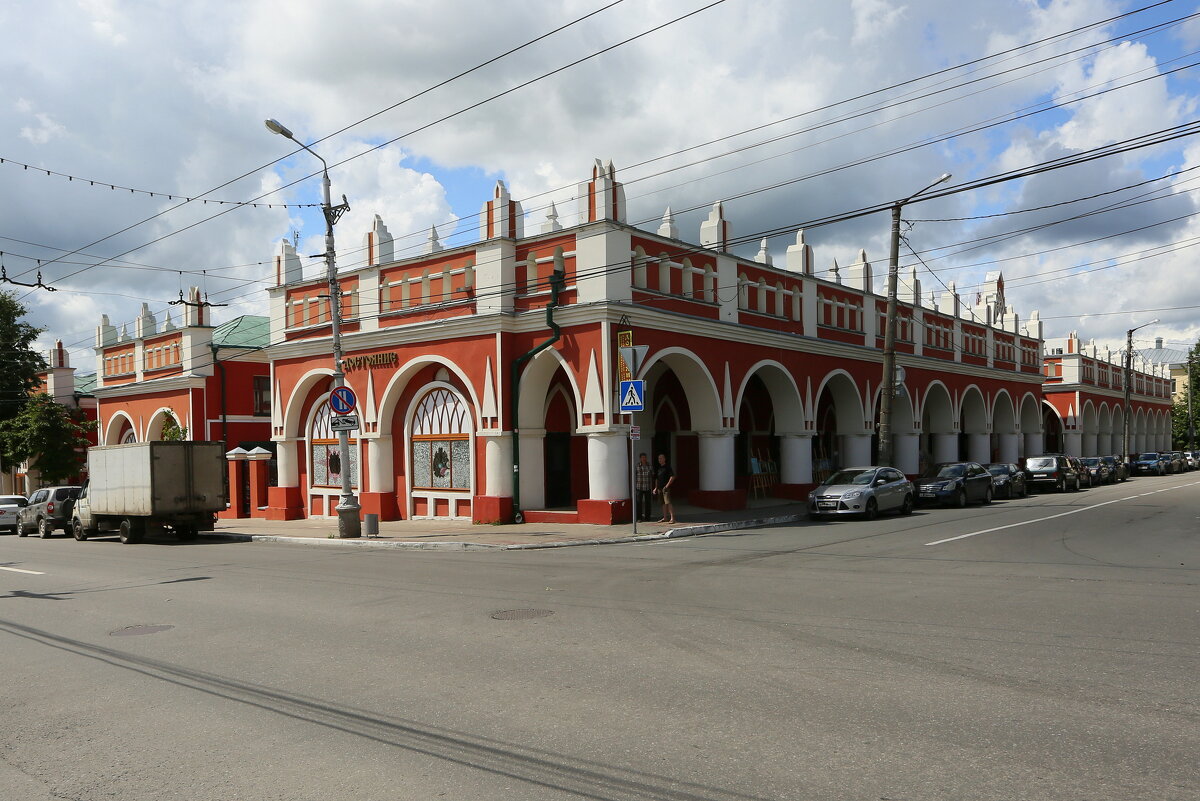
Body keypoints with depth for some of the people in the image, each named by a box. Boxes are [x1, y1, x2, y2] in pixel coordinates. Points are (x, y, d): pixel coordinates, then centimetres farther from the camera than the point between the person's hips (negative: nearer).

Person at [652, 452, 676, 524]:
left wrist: (667, 486, -15)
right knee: (663, 503, 10)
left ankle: (672, 517, -13)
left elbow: (672, 477, -12)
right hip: (659, 488, 7)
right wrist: (656, 488, 17)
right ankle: (665, 518, 15)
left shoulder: (667, 467, -6)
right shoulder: (658, 468, 17)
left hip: (666, 488, -7)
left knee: (668, 502, -13)